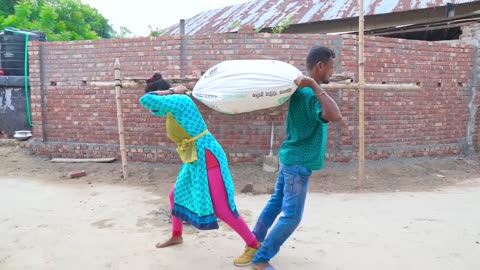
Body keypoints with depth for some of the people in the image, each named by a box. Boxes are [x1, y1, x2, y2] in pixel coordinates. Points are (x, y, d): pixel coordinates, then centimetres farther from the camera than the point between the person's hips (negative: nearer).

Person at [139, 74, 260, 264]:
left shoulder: (179, 100, -17)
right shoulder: (174, 106, 12)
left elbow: (145, 101, -22)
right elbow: (154, 110, 28)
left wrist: (171, 91, -10)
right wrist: (171, 91, 11)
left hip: (207, 158, -10)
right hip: (193, 160, 10)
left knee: (222, 209, -6)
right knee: (176, 195, 21)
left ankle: (253, 245, 10)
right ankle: (176, 236, 42)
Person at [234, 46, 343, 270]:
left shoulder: (299, 88, 4)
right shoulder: (312, 94, -24)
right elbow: (335, 116, -42)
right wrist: (316, 86, -36)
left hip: (290, 157, 9)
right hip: (299, 163, -9)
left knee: (275, 203, 22)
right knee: (291, 216, 2)